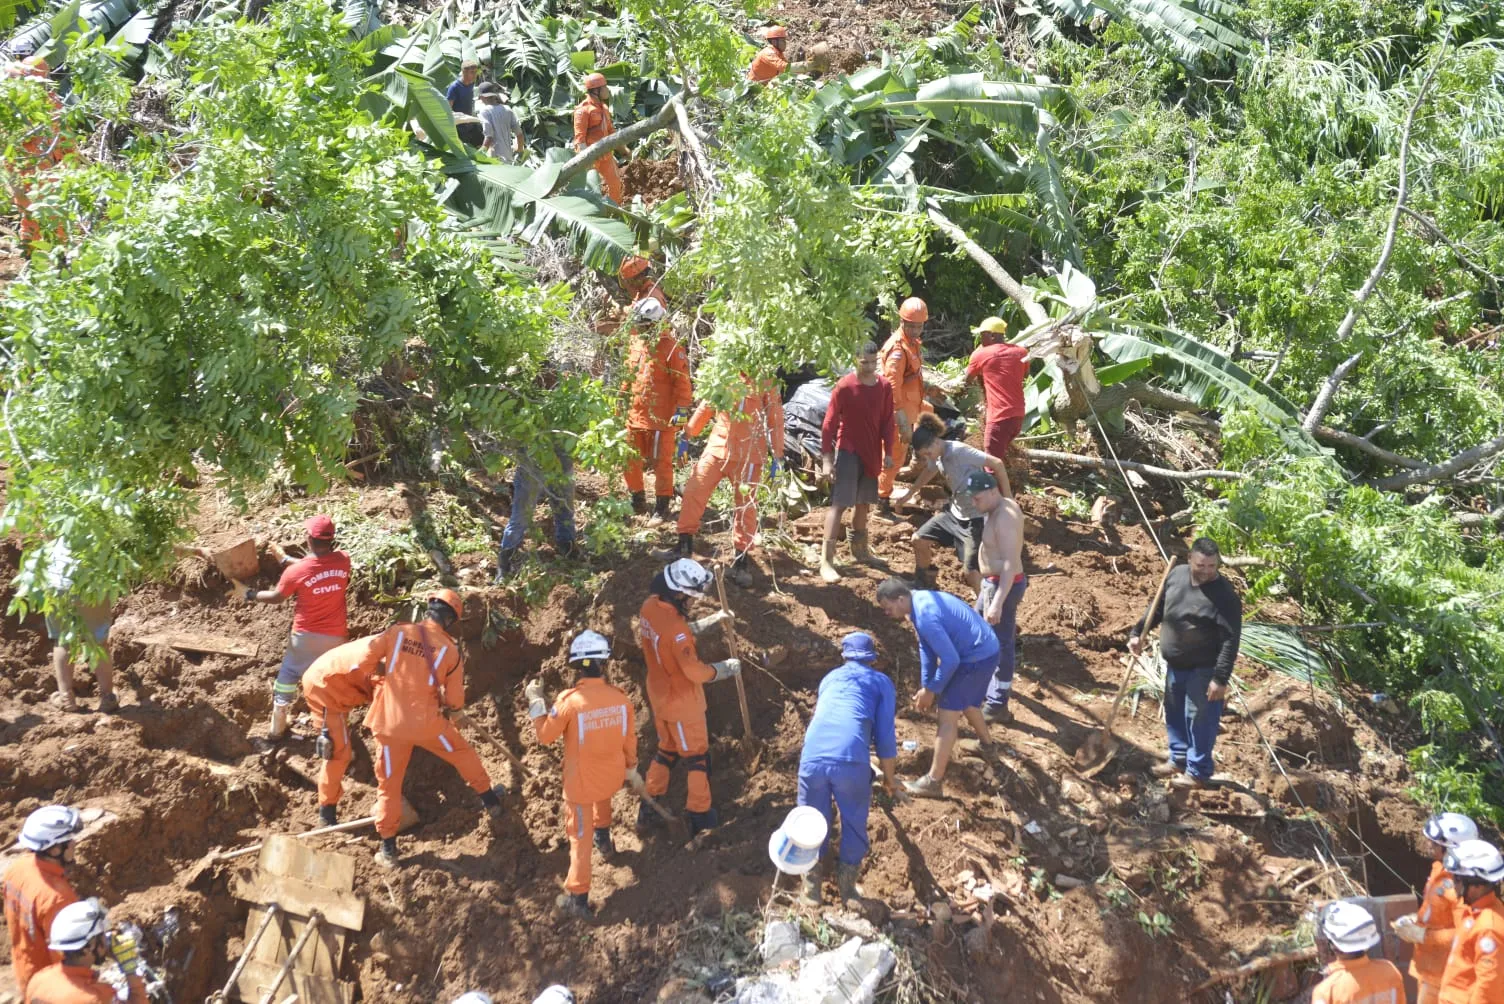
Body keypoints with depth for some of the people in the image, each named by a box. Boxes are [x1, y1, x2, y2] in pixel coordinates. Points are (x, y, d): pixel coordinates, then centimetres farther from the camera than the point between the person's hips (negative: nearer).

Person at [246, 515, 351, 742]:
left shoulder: (295, 571, -17)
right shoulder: (343, 560, -10)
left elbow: (277, 596, -1)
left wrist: (250, 594, 17)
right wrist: (286, 560, 18)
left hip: (306, 636, -2)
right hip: (336, 636, 2)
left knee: (287, 678, 16)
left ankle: (276, 730, 27)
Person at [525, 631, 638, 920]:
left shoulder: (569, 701, -26)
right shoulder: (620, 698, -14)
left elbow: (544, 736, -12)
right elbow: (629, 740, 0)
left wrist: (536, 701, -2)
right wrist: (632, 770, 17)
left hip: (581, 781, -3)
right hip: (613, 775, 3)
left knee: (581, 836, 10)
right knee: (602, 794, 39)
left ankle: (578, 897, 16)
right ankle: (604, 839, 54)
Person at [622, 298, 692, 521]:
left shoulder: (671, 346, -11)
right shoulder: (635, 343, 10)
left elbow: (682, 381, -12)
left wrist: (682, 409, -16)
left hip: (661, 417, -7)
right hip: (634, 414, 7)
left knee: (661, 461, 1)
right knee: (630, 460, 12)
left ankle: (662, 506, 12)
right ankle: (637, 501, 28)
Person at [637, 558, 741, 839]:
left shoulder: (650, 606, -8)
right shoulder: (674, 627, -34)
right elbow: (696, 672, -30)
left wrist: (712, 620, 6)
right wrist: (727, 668, -14)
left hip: (659, 695, 8)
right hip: (682, 702, -8)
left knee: (667, 750, 25)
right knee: (696, 756, 11)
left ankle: (649, 809, 33)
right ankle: (699, 815, 24)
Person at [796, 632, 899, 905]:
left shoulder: (830, 677, 31)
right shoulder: (881, 682, 20)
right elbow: (885, 737, 12)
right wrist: (889, 779, 26)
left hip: (812, 757, 3)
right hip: (851, 760, -3)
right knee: (854, 823, 18)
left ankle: (811, 885, 23)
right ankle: (847, 882, 24)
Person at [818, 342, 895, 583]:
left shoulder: (885, 387, 2)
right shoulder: (844, 386, -13)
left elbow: (888, 422, 10)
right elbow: (829, 424, -11)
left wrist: (888, 452, 4)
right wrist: (827, 458, -15)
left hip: (872, 453, 5)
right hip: (848, 452, -5)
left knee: (863, 502, 16)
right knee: (839, 503, -11)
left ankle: (860, 549, 33)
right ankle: (826, 560, -12)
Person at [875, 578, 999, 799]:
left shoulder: (925, 616, -28)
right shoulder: (920, 599, 4)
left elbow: (950, 660, -26)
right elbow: (927, 648, 12)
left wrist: (931, 691, -13)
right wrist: (925, 686, 7)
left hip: (976, 658, -10)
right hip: (985, 650, 10)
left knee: (947, 715, -8)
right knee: (966, 703, 31)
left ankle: (933, 782, -5)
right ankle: (987, 744, 56)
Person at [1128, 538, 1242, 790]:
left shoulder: (1225, 595, -22)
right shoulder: (1176, 574, -3)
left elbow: (1230, 641, -22)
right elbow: (1158, 607, 13)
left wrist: (1220, 677, -25)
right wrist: (1139, 631, 8)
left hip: (1203, 669, -7)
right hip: (1175, 664, 7)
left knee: (1200, 719, 2)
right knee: (1174, 714, 20)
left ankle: (1198, 772, 15)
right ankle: (1179, 759, 37)